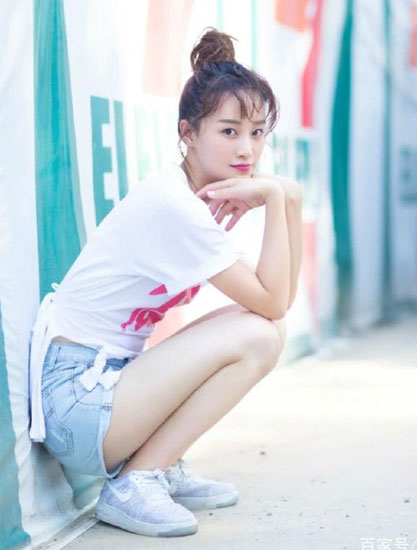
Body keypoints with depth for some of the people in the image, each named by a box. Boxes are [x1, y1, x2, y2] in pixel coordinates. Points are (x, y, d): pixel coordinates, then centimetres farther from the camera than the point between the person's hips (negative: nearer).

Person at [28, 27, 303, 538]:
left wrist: (291, 201, -3)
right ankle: (135, 485, -10)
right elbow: (273, 301, -18)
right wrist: (275, 198, -15)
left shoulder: (195, 200, 10)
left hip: (109, 379, 9)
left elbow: (279, 299, 6)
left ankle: (164, 468, 8)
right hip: (74, 400, -9)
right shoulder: (171, 204, -19)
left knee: (268, 331, 3)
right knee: (255, 333, -17)